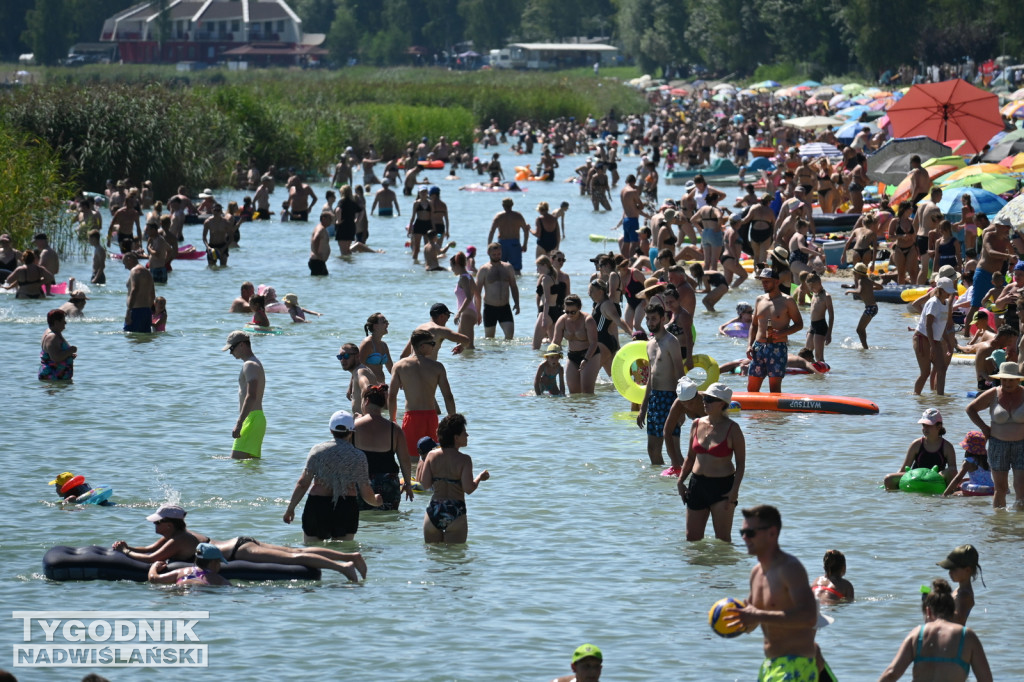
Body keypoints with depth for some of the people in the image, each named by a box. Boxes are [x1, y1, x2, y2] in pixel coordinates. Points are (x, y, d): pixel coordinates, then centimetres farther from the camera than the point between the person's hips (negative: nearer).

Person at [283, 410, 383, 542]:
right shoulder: (358, 456, 0)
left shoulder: (318, 450, 1)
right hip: (347, 509, 0)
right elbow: (366, 494, 1)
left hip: (317, 507, 0)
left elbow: (303, 483, -1)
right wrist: (376, 501, 24)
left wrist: (290, 508, 9)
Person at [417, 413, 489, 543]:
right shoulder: (464, 459, -9)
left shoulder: (432, 456, 1)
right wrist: (480, 478, 6)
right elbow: (468, 489, -14)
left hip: (434, 511, 3)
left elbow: (425, 485, 0)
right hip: (455, 513, -3)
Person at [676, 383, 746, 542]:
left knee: (723, 539, -2)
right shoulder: (697, 424, 7)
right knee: (692, 538, 7)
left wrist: (734, 490, -15)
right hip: (697, 484, 5)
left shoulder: (732, 429, -8)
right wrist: (680, 480, 7)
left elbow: (741, 463, -5)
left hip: (722, 486, -5)